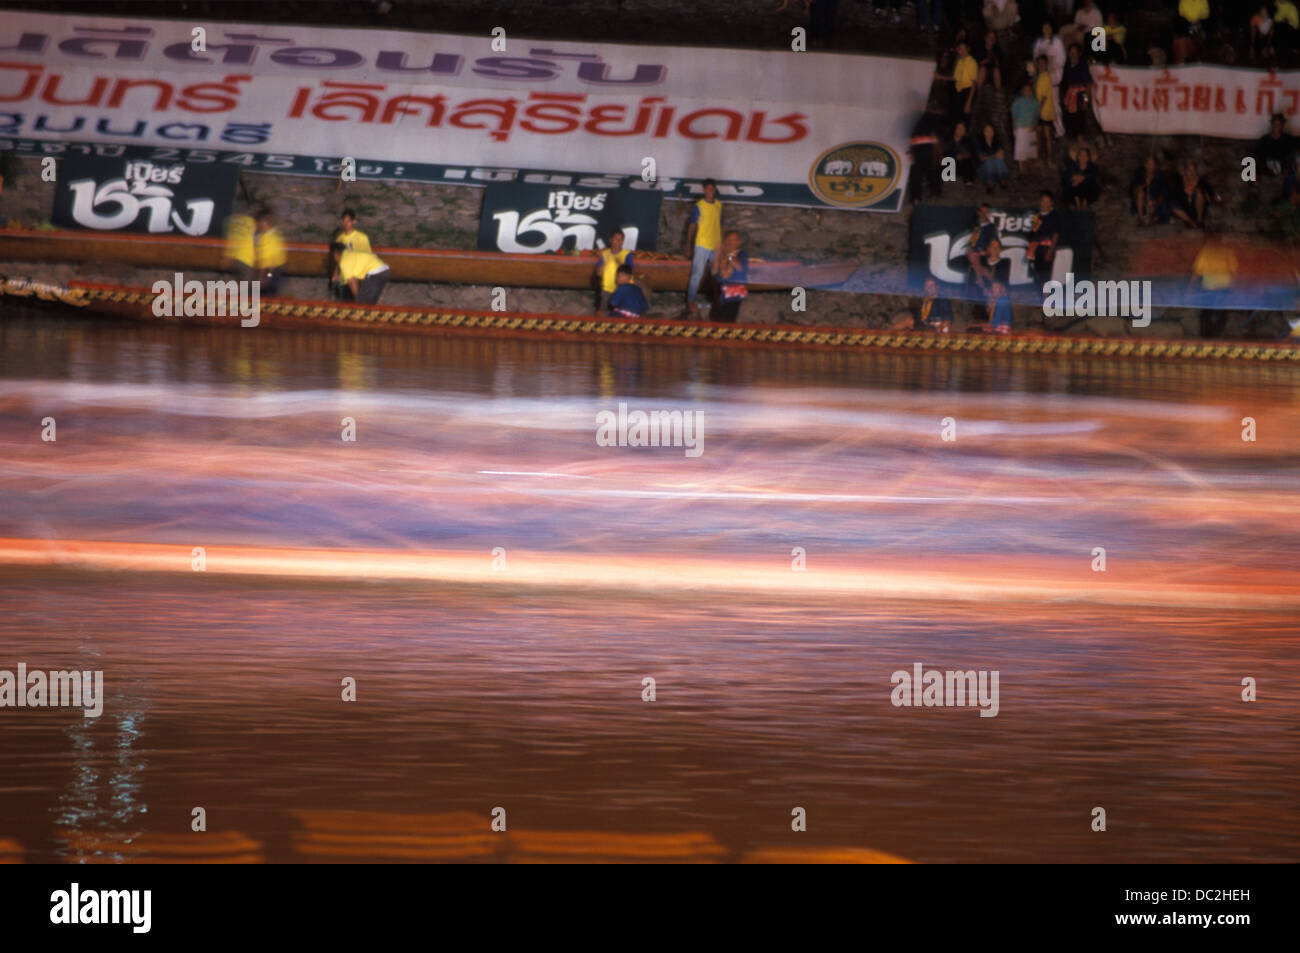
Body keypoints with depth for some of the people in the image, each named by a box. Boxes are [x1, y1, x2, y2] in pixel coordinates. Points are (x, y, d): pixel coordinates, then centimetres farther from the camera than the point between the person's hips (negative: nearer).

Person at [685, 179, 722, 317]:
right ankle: (690, 302, -3)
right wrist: (689, 243, -4)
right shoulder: (698, 206, -5)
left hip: (716, 246, 5)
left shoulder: (719, 206, 10)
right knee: (697, 274, -7)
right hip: (702, 245, -5)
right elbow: (692, 226, -1)